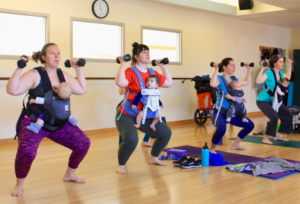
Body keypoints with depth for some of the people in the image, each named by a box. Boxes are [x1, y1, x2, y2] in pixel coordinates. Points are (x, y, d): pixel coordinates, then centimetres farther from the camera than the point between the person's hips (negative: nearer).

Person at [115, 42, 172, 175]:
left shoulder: (153, 73, 6)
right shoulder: (130, 72, -16)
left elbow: (169, 83, 11)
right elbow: (120, 83, -37)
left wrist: (163, 66, 10)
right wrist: (122, 63, -29)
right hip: (127, 114, -7)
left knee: (166, 133, 5)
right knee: (131, 139, -32)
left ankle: (153, 158, 27)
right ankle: (121, 165, -3)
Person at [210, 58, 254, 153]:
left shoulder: (234, 79, 10)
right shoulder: (219, 79, -12)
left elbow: (246, 82, 30)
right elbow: (212, 84, -38)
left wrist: (249, 69, 27)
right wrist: (216, 69, -32)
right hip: (220, 112, -8)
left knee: (250, 125, 12)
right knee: (221, 129, -37)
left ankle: (235, 145, 27)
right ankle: (212, 149, -11)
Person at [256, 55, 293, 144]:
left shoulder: (280, 73, 3)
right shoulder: (269, 73, -21)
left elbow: (288, 77, 27)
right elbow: (258, 81, -39)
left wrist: (289, 65, 24)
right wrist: (262, 68, -41)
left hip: (273, 101, 9)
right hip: (263, 101, -9)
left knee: (288, 116, 10)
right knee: (274, 117, -28)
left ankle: (277, 135, 23)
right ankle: (266, 138, -10)